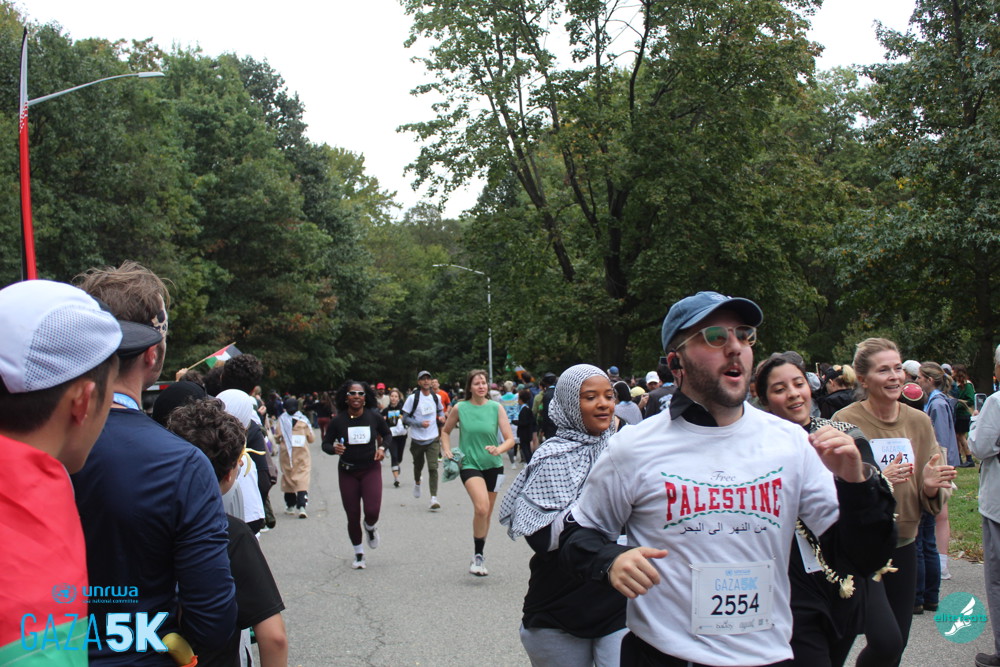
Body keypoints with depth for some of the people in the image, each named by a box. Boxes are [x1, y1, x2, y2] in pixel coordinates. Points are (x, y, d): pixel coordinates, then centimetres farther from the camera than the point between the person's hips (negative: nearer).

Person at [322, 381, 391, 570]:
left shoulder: (374, 417, -8)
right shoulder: (338, 421, -10)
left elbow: (387, 434, 11)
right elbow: (325, 443, -1)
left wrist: (382, 448, -7)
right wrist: (334, 449, -23)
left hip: (371, 469, 0)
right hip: (347, 471, 1)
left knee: (372, 511, -17)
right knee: (352, 516, 5)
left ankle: (370, 528, 22)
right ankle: (358, 554, 29)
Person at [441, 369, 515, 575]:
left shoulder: (496, 407, -4)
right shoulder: (459, 408, -4)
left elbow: (510, 439, -5)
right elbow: (445, 431, 13)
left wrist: (499, 449, -25)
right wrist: (447, 451, -2)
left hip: (493, 465, 3)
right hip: (469, 464, -3)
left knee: (487, 513, 14)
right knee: (481, 508, -25)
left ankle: (479, 555, 34)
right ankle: (478, 556, -10)